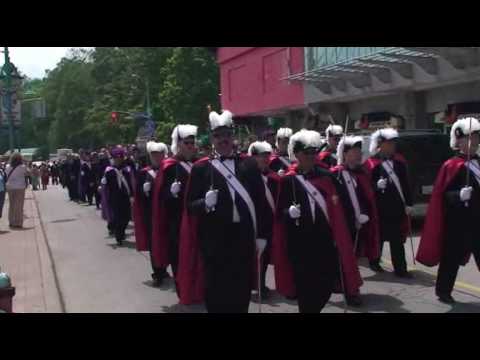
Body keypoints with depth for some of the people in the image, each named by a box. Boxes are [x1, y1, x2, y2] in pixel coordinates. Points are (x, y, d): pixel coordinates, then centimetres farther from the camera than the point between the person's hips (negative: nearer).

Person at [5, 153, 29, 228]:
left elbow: (6, 175, 7)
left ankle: (11, 222, 19)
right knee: (19, 206, 0)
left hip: (10, 188, 4)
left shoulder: (8, 167, 0)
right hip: (20, 188, -4)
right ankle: (18, 223, 1)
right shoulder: (22, 167, -11)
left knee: (11, 205, 15)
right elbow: (27, 173, 2)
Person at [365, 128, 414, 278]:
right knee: (379, 237, 11)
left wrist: (408, 203, 7)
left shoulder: (399, 161, 8)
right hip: (381, 209, -4)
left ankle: (400, 269, 10)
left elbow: (406, 184, 10)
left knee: (398, 240, 6)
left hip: (398, 208, 4)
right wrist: (377, 186, -25)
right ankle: (374, 262, 31)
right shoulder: (371, 163, -8)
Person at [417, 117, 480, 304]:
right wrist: (459, 195, -32)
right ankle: (443, 291, 22)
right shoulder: (451, 166, -12)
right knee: (452, 258, 5)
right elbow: (444, 195, -16)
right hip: (459, 223, -6)